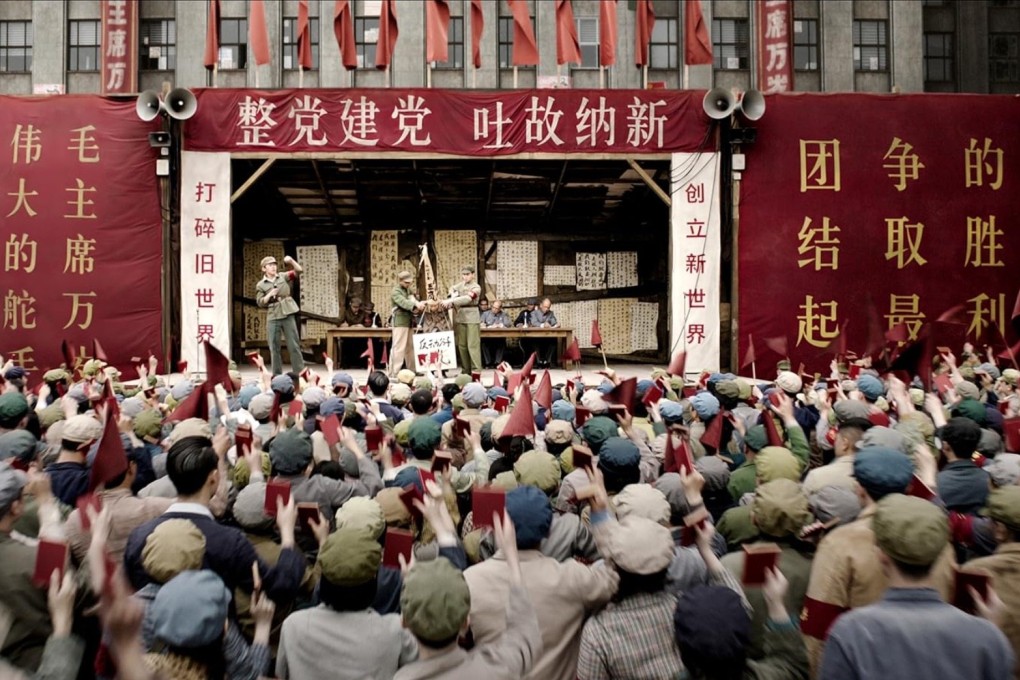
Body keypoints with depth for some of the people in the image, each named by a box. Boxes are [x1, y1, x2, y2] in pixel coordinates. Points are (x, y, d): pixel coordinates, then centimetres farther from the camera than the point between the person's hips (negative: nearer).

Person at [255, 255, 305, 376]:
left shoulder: (284, 277, 8)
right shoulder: (261, 285, 6)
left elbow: (299, 271, -1)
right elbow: (260, 303, 0)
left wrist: (291, 261, -16)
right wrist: (269, 295, -15)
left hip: (288, 315, 0)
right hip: (272, 317, 0)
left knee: (294, 345, 1)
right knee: (274, 347, 3)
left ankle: (300, 372, 5)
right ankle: (276, 375, 11)